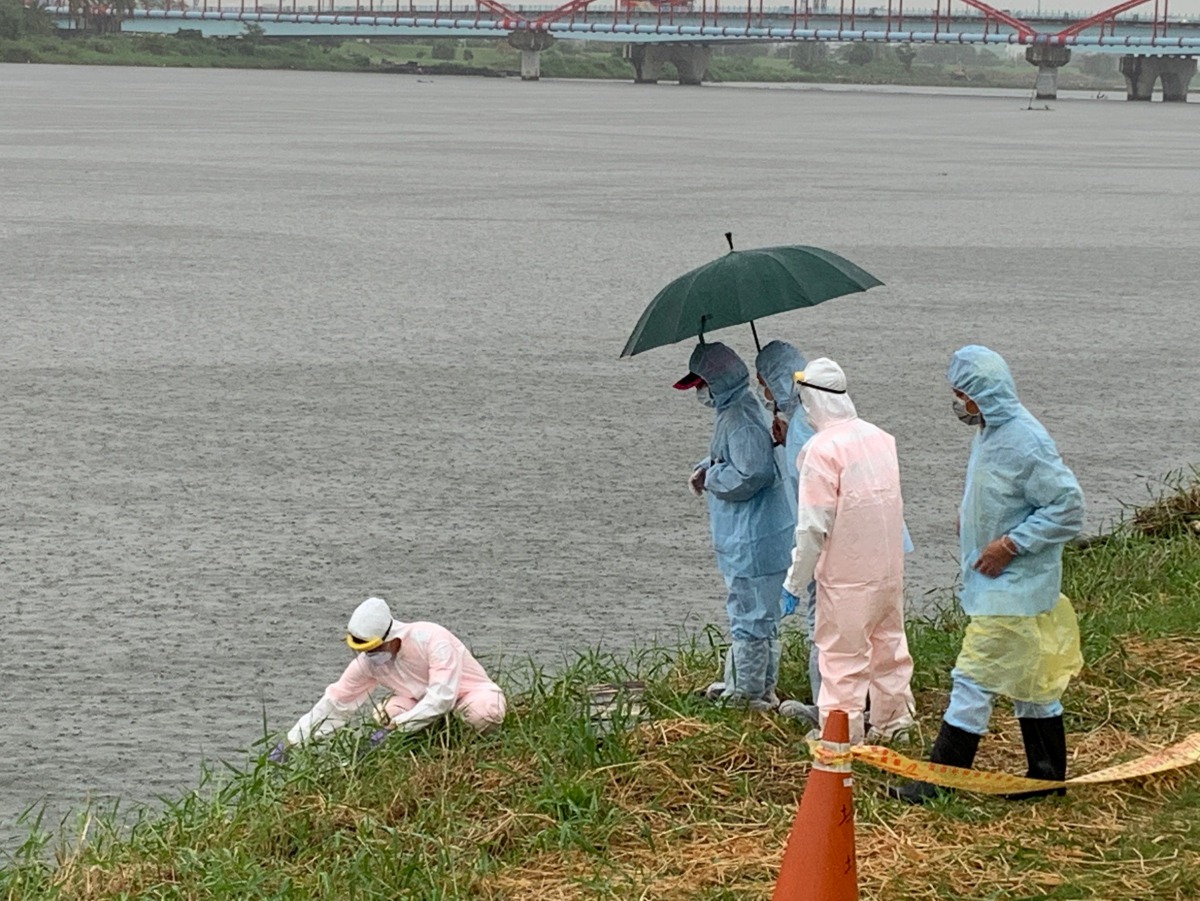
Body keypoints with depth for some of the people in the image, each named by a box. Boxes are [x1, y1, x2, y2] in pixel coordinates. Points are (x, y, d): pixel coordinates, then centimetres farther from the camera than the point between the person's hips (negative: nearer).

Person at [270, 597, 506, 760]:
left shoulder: (433, 640, -32)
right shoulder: (368, 662, -13)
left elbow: (441, 698, -37)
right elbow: (334, 703, -7)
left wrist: (395, 728, -40)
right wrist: (290, 742, -10)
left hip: (469, 692, -4)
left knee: (484, 713, -40)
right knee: (389, 713, -27)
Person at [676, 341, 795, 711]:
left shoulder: (741, 419, -22)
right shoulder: (734, 411, 11)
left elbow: (749, 475, -28)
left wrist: (711, 476, -13)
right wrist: (705, 468, 7)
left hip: (752, 541, -11)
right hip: (742, 536, 11)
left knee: (751, 617, 0)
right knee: (745, 614, 21)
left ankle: (750, 693, 9)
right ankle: (738, 683, 32)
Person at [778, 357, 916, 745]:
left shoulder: (822, 449, -19)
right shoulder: (880, 437, 4)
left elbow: (813, 526, -19)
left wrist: (795, 582, -11)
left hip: (847, 575, -7)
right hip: (889, 565, 7)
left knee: (842, 653, 3)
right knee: (888, 641, 19)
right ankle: (892, 719, 31)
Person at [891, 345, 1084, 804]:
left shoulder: (1024, 441, -22)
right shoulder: (989, 431, 8)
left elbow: (1067, 508, -22)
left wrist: (1010, 545, -21)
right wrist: (970, 516, 8)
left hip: (1011, 589, -10)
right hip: (997, 583, 10)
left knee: (974, 679, -6)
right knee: (1030, 681, 15)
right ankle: (1048, 775, 24)